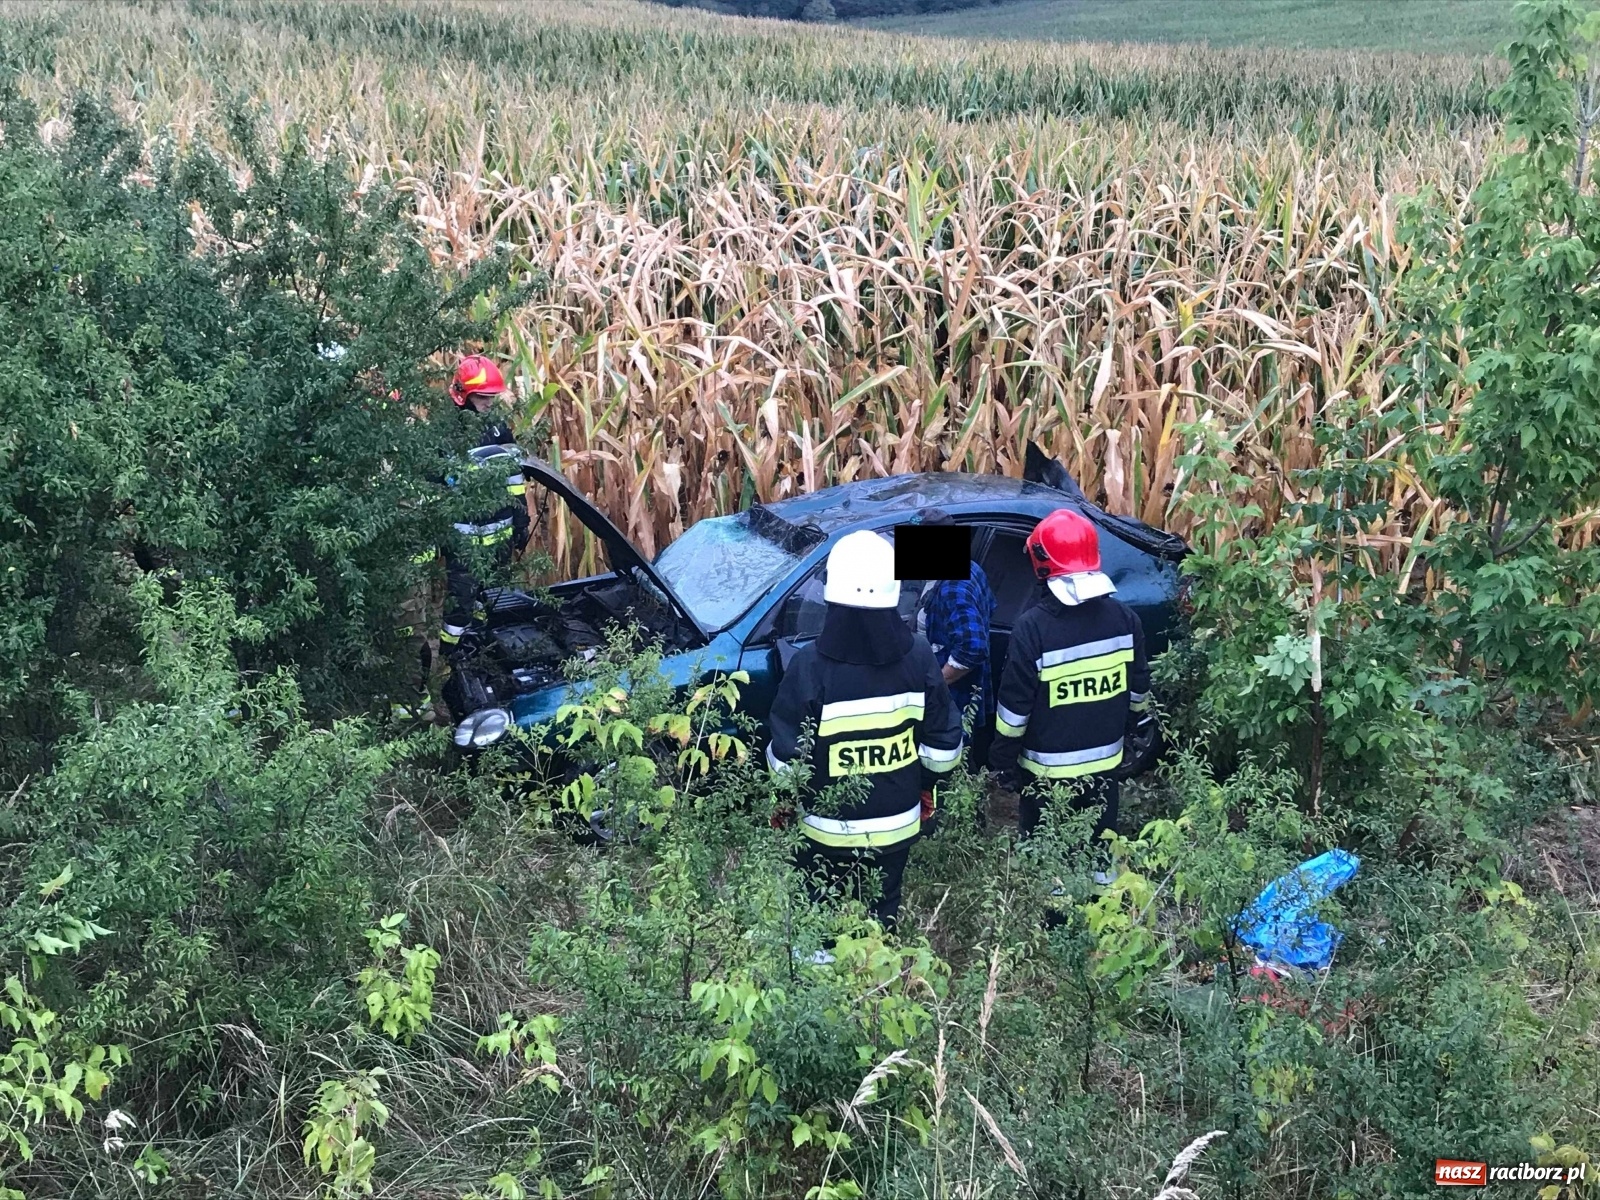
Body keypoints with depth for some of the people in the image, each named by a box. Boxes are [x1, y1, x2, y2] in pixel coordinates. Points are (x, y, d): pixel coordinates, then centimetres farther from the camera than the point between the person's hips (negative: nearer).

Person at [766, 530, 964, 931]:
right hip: (897, 824, 3)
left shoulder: (812, 665, -22)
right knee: (881, 917, 20)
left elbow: (786, 757, -16)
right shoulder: (918, 657, -11)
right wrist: (925, 786, 16)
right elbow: (944, 744, -3)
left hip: (829, 830, -3)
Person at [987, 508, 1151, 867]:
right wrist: (1135, 728, 22)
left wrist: (1003, 760, -5)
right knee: (1100, 844, 21)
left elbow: (1014, 705, -17)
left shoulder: (1033, 626, -21)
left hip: (1047, 768, -4)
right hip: (1104, 760, 5)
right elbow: (1138, 689, 5)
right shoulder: (1123, 617, -6)